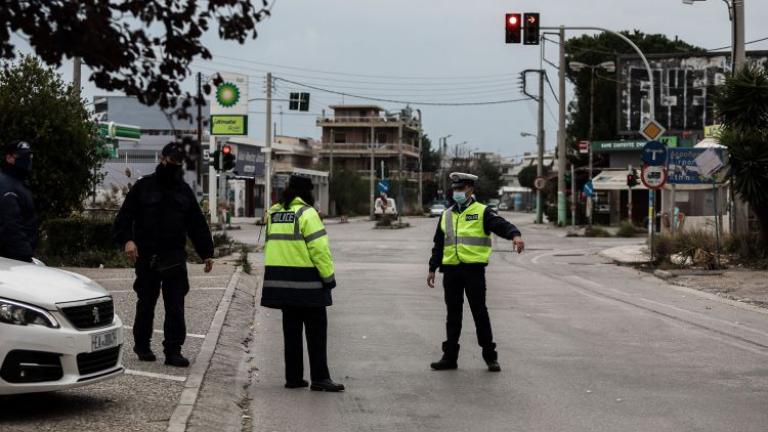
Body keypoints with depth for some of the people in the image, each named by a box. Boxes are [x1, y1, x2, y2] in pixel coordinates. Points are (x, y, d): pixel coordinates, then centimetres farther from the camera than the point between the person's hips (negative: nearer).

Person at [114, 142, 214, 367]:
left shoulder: (184, 190, 13)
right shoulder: (144, 186, 3)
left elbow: (197, 224, 17)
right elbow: (124, 216, -2)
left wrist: (207, 253, 12)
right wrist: (127, 240, -19)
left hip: (175, 258, 2)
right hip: (147, 256, -2)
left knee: (175, 306, -3)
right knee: (146, 304, 8)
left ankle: (173, 351, -1)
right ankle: (142, 346, 21)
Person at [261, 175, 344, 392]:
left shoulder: (274, 213, 10)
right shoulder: (306, 213, -12)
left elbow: (269, 245, 15)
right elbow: (319, 248, -15)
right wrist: (328, 276, -10)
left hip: (280, 281, 7)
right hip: (306, 283, -7)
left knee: (291, 330, 13)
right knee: (316, 330, -1)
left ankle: (293, 377, 14)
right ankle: (320, 378, -3)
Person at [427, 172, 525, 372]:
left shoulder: (482, 212, -1)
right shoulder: (446, 215, 16)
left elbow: (501, 225, -18)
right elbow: (439, 244, 22)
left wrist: (515, 234, -38)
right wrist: (432, 269, 19)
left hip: (474, 270, -5)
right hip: (451, 271, 5)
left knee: (480, 313, -2)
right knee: (453, 315, 9)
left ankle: (490, 357, 7)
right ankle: (450, 357, 15)